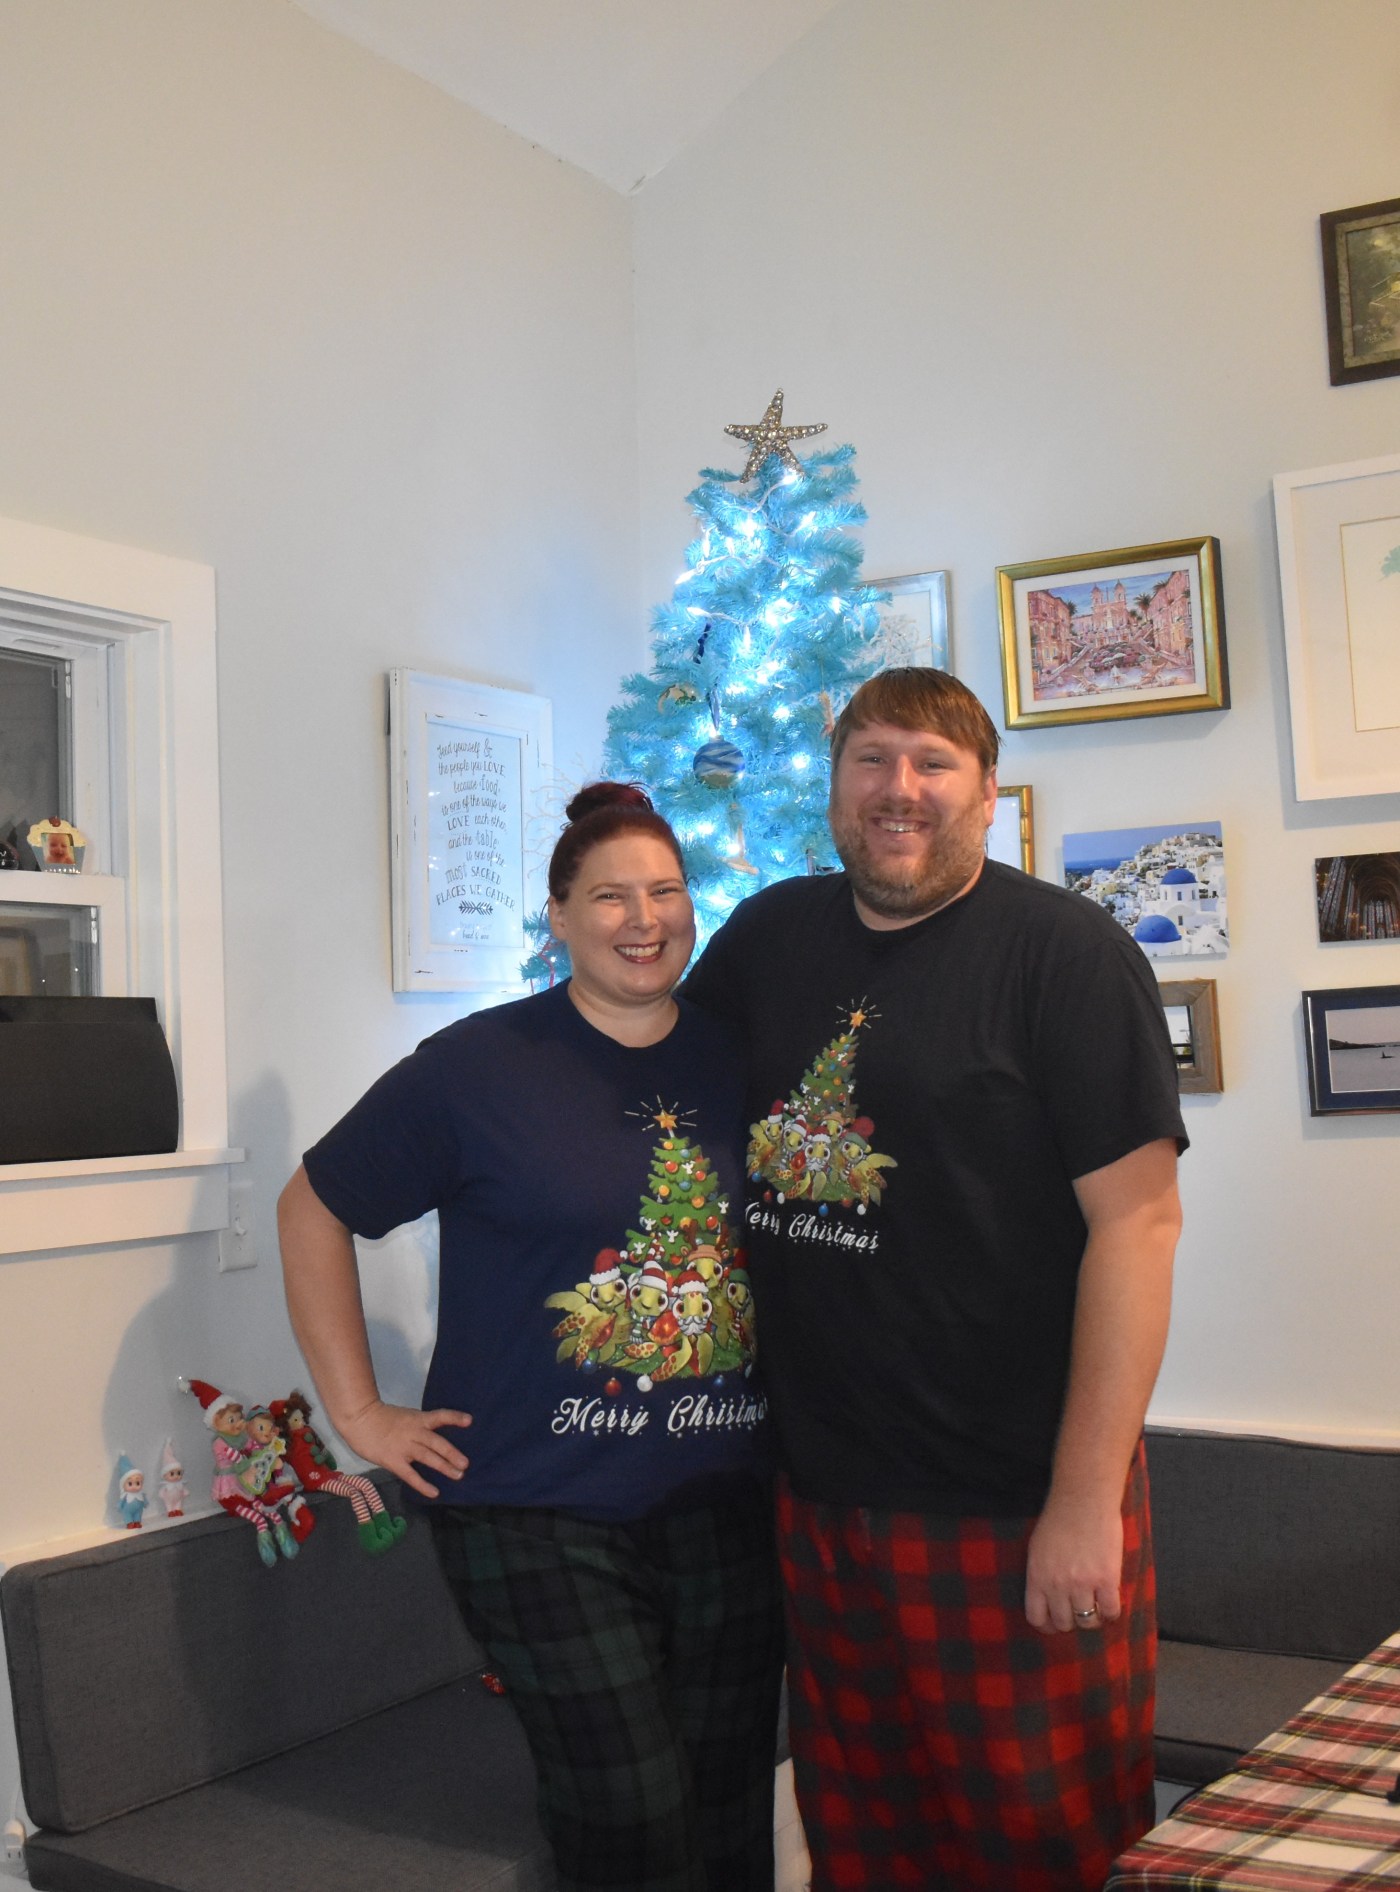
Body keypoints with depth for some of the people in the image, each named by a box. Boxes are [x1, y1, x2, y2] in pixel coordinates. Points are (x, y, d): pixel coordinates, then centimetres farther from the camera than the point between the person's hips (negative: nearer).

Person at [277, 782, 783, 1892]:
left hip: (726, 1507, 4)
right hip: (540, 1519, -4)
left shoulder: (742, 1062, 5)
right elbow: (313, 1209, 1)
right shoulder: (478, 1067, -7)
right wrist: (360, 1412, -2)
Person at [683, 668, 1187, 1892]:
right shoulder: (771, 937, 7)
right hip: (817, 1493, 5)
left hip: (1014, 1509, -5)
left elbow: (1138, 1219, -15)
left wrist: (1087, 1501, -17)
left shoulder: (1066, 952, -10)